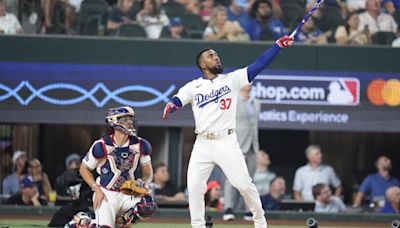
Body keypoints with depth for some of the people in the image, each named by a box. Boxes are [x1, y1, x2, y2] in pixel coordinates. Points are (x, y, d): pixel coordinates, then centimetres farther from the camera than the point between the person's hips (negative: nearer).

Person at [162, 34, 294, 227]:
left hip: (227, 142, -1)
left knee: (243, 183, -7)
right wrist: (170, 106, -29)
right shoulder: (193, 87, 10)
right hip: (202, 144, 1)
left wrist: (278, 45, -8)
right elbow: (177, 101, -3)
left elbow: (258, 65, 2)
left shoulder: (232, 79, 8)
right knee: (194, 187, -5)